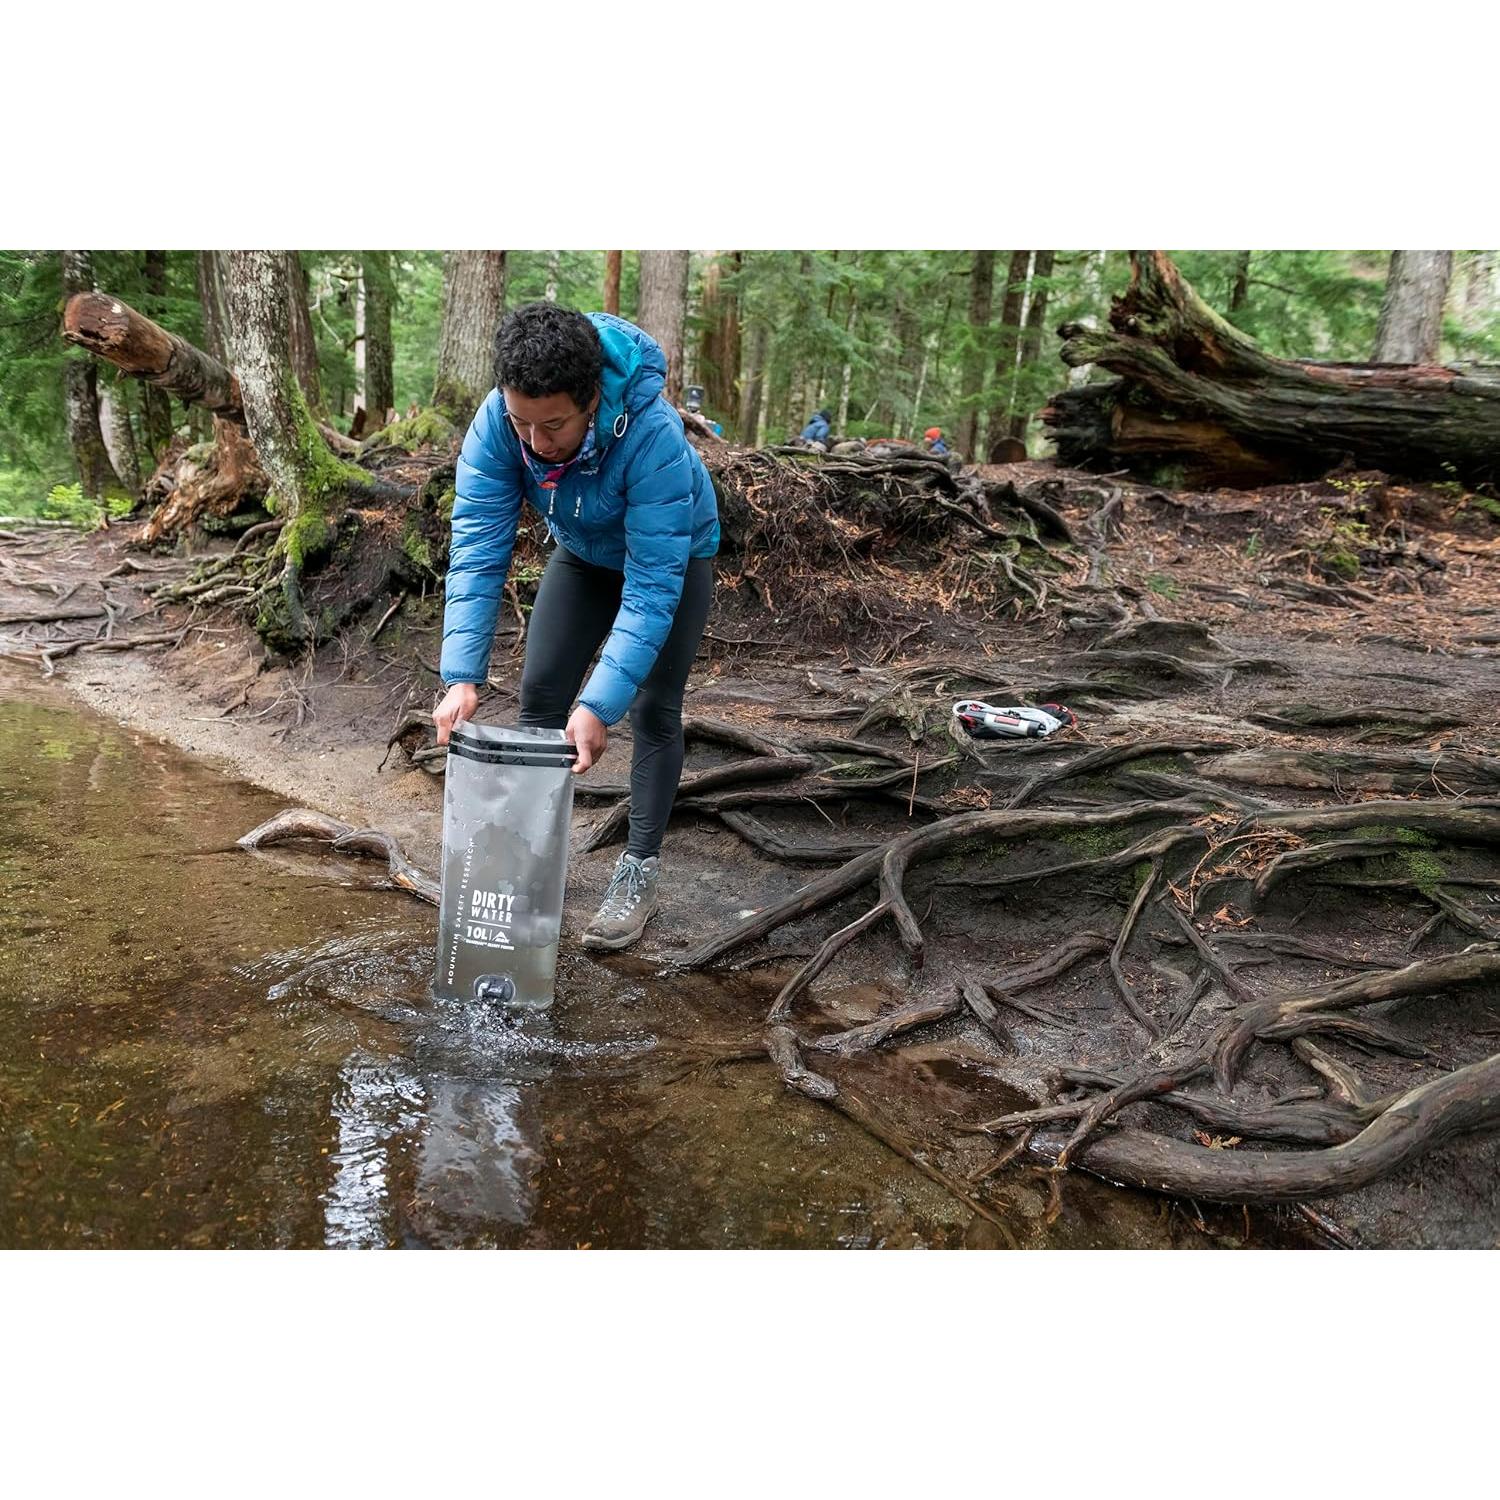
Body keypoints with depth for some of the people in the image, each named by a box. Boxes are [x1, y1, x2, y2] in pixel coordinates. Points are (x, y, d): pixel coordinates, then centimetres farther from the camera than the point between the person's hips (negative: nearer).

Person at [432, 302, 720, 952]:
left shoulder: (652, 435, -43)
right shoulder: (495, 424, -31)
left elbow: (653, 585, -42)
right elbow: (476, 551, -31)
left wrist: (600, 706, -48)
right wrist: (462, 678, -42)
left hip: (673, 554, -4)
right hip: (583, 553, 4)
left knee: (653, 709, -8)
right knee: (540, 694, 0)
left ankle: (640, 870, 5)